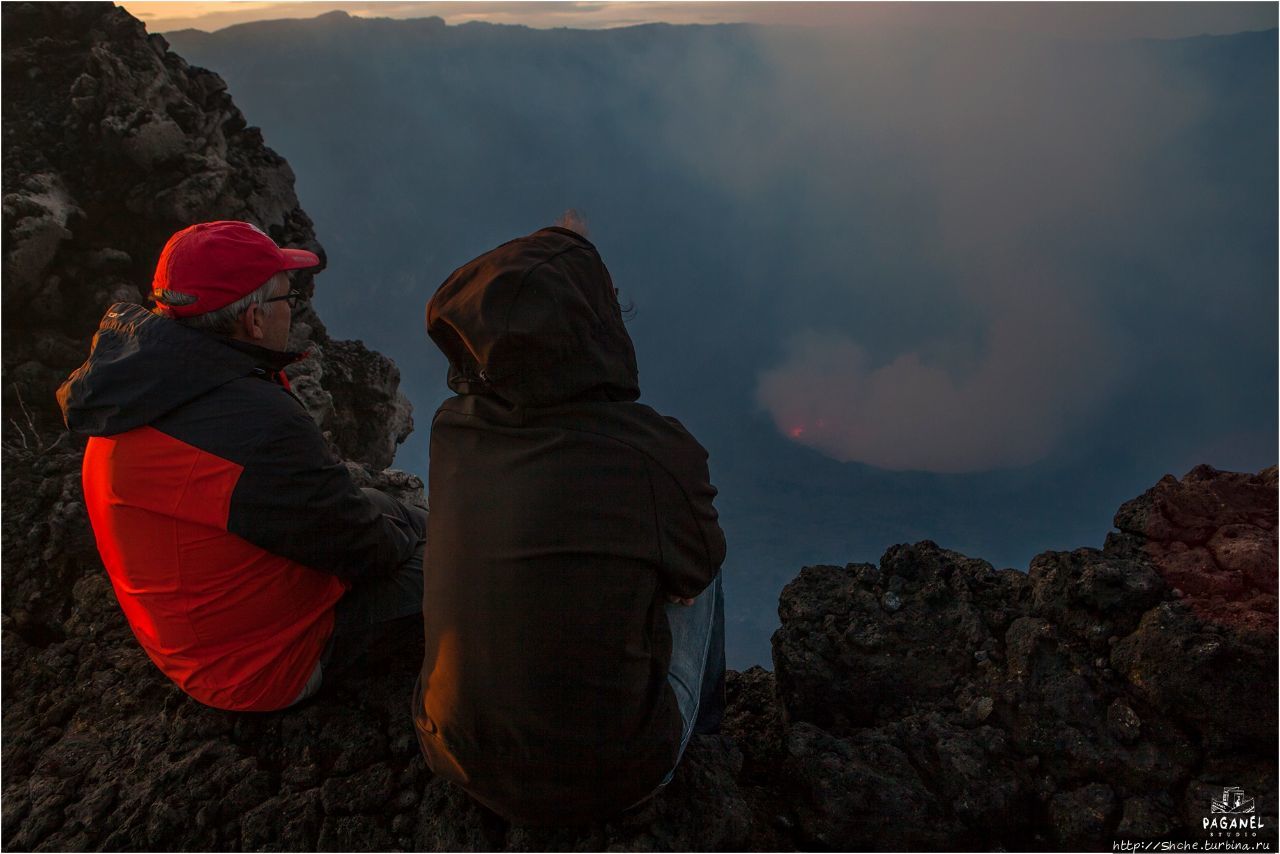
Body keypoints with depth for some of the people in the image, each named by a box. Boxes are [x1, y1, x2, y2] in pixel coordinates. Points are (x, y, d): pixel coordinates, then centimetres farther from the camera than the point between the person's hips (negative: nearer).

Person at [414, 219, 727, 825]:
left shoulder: (450, 431, -13)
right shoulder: (658, 455, -26)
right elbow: (697, 562, -5)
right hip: (608, 779, -4)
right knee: (696, 574, 19)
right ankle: (703, 723, 49)